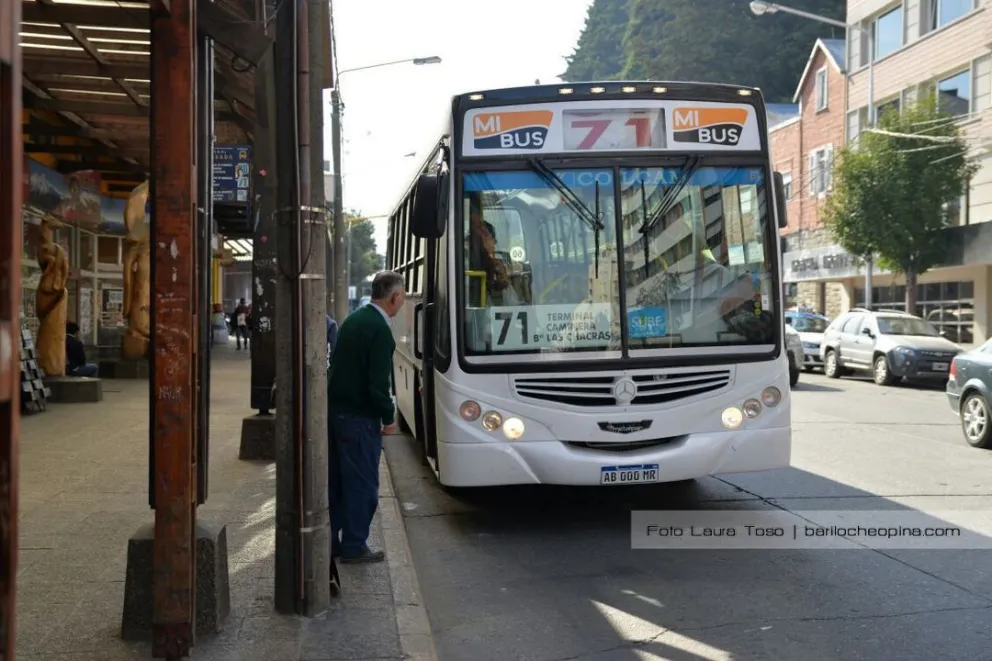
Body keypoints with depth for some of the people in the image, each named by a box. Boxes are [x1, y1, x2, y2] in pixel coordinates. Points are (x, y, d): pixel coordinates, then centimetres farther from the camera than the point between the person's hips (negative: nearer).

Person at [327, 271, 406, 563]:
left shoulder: (354, 319, 8)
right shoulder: (379, 330, -19)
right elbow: (378, 383, -21)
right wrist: (389, 417, -7)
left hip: (335, 410, 9)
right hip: (359, 418, -9)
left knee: (336, 480, 17)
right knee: (362, 484, 3)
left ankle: (330, 541, 26)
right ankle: (354, 547, 12)